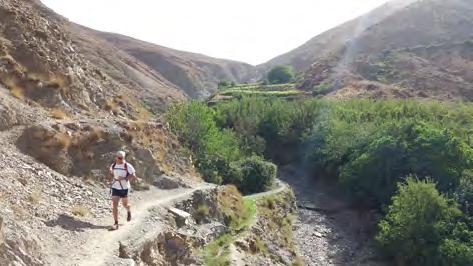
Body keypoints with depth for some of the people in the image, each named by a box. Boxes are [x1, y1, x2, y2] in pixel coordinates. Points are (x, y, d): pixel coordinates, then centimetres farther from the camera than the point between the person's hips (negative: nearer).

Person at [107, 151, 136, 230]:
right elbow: (110, 178, 14)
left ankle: (129, 211, 47)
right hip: (115, 188, 3)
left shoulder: (127, 166, -11)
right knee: (114, 205, -6)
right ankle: (116, 223, -1)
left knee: (125, 204, 10)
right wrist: (110, 174, -10)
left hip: (124, 188, -3)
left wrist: (124, 178, -23)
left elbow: (133, 175, -10)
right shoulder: (113, 166, 3)